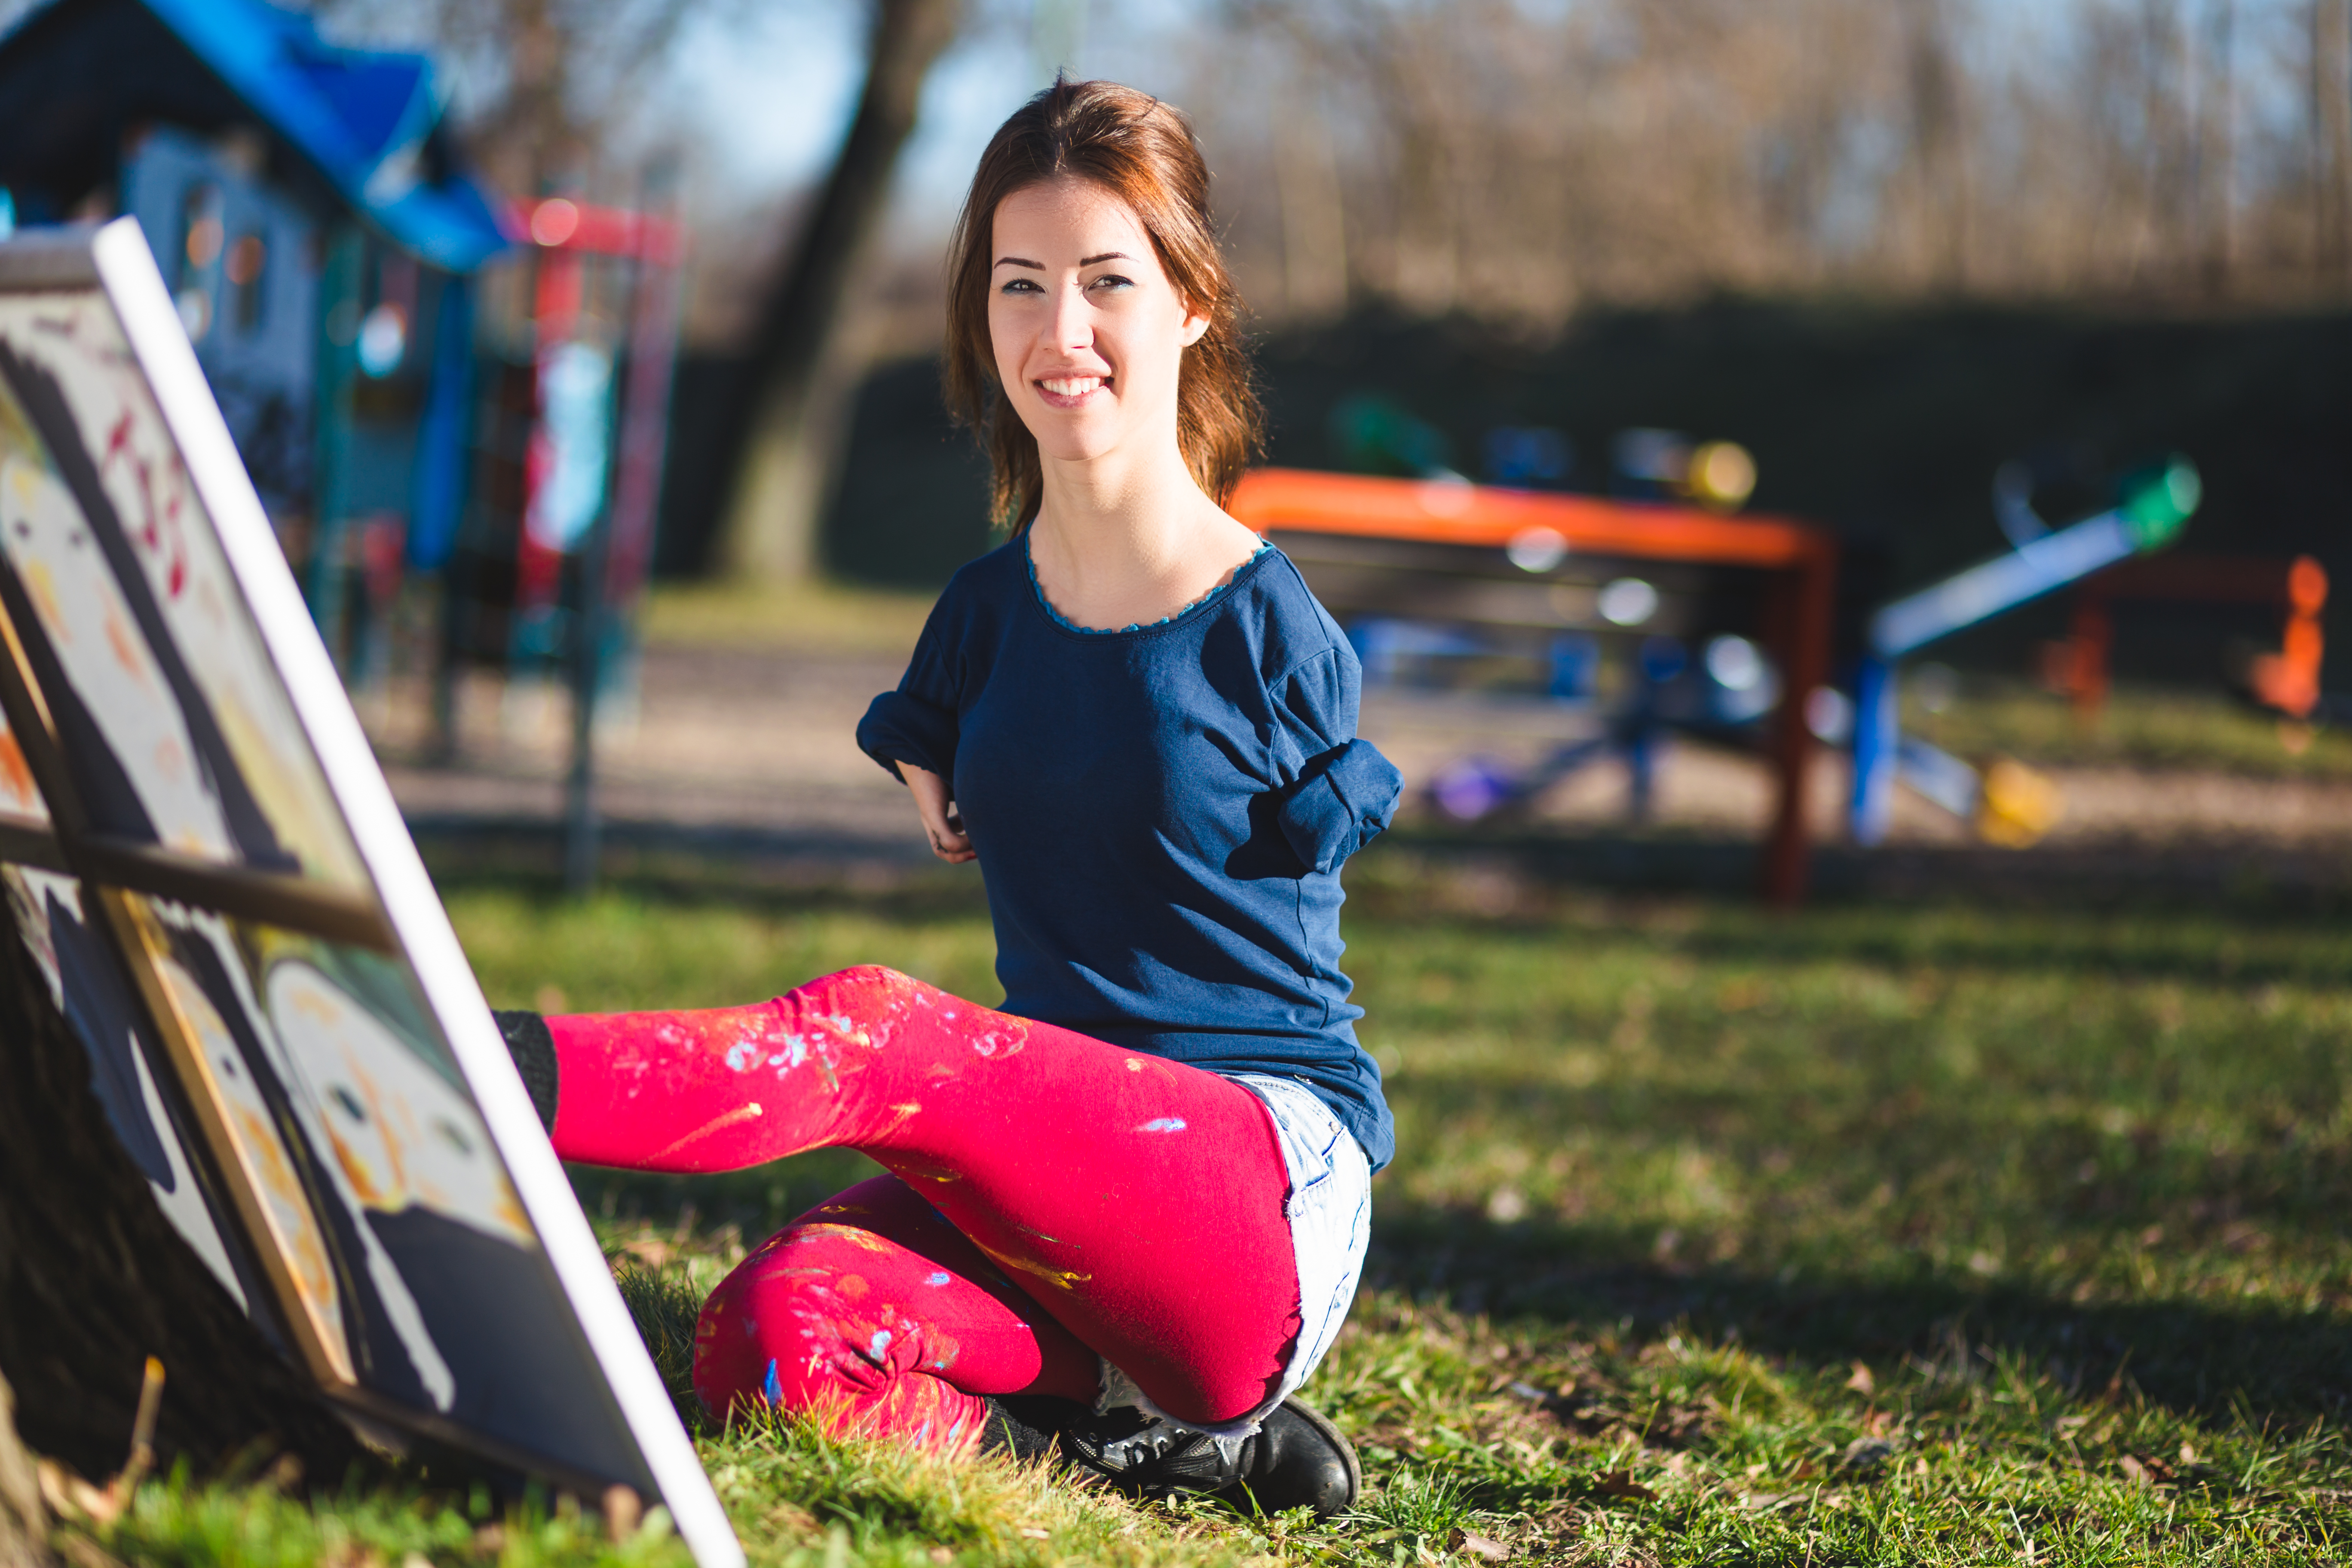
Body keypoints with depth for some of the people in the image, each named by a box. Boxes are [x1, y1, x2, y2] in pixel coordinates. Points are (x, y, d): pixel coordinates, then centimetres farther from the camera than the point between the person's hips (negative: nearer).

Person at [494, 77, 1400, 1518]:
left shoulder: (1271, 629, -2)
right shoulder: (989, 613, 12)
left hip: (1266, 1195, -5)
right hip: (1047, 1190, 5)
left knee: (877, 1029, -32)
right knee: (773, 1339, -27)